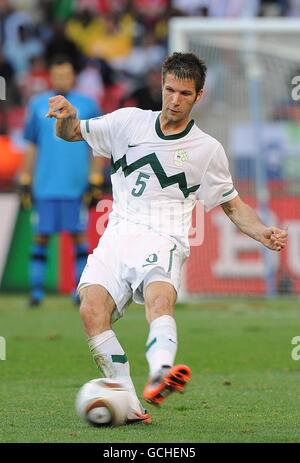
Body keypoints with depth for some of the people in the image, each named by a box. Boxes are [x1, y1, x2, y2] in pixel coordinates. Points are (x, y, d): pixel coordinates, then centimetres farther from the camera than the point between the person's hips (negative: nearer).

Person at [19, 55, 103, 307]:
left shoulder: (88, 106, 4)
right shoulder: (38, 105, 7)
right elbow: (31, 147, 12)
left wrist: (95, 182, 0)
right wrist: (25, 182, 8)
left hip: (77, 187, -1)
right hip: (45, 187, 1)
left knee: (79, 236, 0)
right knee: (41, 237, 0)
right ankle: (36, 291, 5)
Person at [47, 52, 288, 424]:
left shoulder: (208, 150, 11)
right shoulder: (129, 121, 14)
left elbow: (233, 205, 20)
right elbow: (71, 133, 21)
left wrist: (263, 234, 1)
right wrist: (67, 116, -4)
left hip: (162, 240, -2)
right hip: (117, 236, 2)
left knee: (161, 296, -37)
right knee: (92, 308, -27)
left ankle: (159, 376, -64)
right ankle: (127, 403, -28)